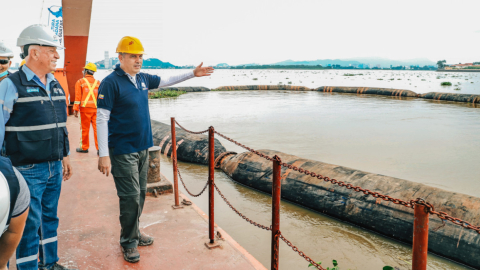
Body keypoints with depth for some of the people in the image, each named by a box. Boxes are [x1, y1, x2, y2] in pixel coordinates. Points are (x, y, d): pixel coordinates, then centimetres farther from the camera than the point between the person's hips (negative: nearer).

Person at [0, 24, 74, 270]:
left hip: (54, 167, 6)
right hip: (28, 170, -6)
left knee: (50, 218, 17)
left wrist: (64, 156, 18)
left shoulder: (55, 85, 10)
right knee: (29, 224, 4)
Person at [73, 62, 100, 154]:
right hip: (96, 109, 2)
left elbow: (78, 97, -2)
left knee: (85, 128, 6)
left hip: (85, 108, -2)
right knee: (97, 128, 0)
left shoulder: (80, 82, 4)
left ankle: (84, 147, 16)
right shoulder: (98, 83, 12)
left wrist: (75, 109, 0)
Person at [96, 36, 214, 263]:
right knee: (130, 197, -4)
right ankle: (129, 242, 14)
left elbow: (167, 81, 25)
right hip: (123, 151, -7)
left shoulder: (143, 78, 8)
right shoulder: (111, 83, -13)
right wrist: (103, 155, -19)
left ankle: (134, 233, 32)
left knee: (140, 194, 15)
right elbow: (101, 119, -15)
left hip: (142, 148, 7)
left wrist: (193, 74, 22)